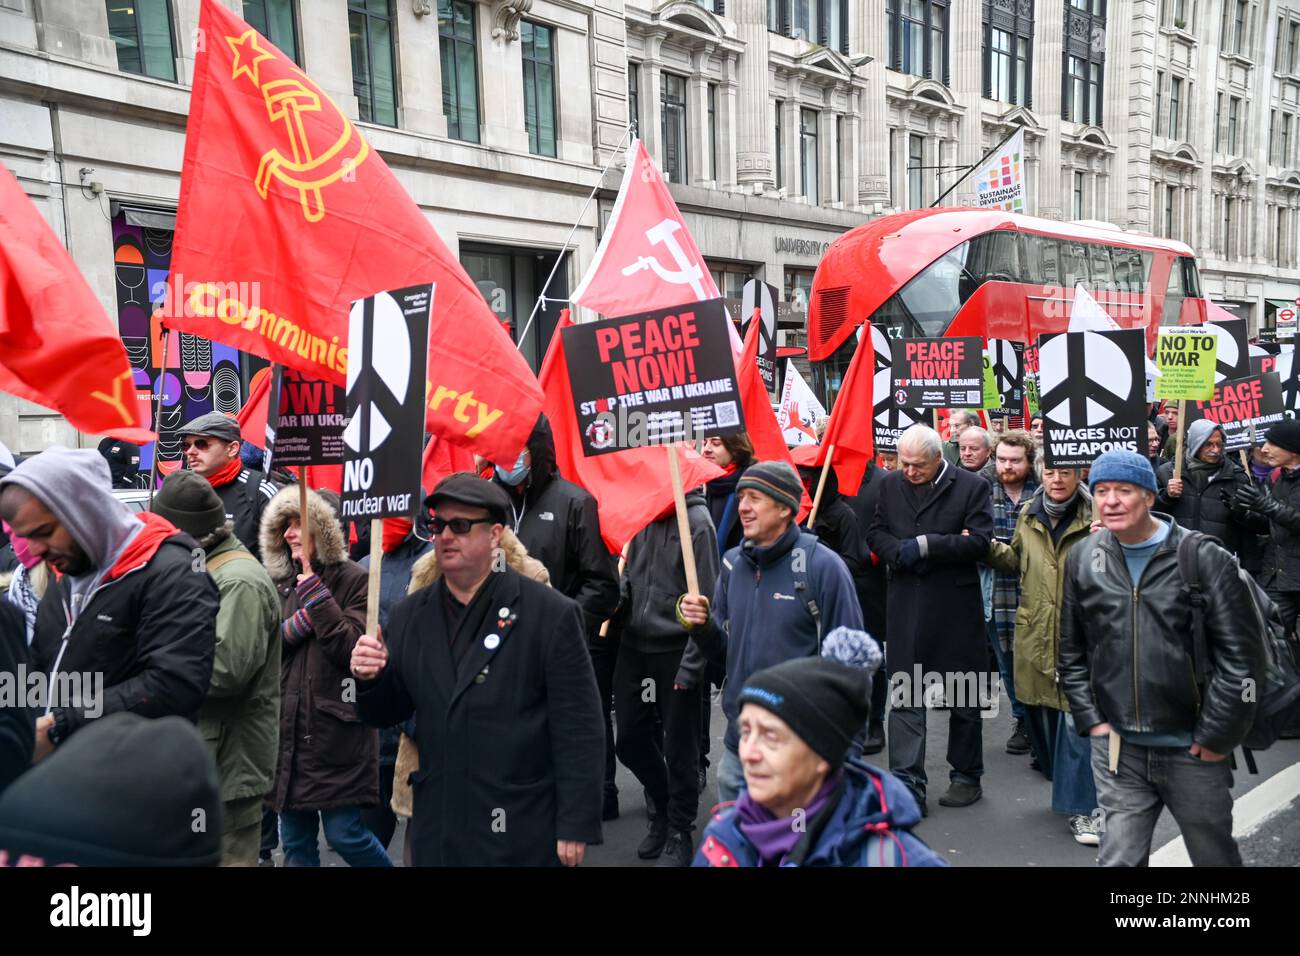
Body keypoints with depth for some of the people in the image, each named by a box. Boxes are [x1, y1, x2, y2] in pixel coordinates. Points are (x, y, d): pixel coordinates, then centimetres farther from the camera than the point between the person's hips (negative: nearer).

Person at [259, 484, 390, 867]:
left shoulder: (353, 580, -5)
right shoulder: (280, 586, 12)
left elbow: (351, 647, -17)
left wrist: (312, 586, -14)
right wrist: (298, 623, -11)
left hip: (337, 729, -5)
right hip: (287, 728, 6)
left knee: (344, 833, -2)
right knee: (295, 842, 12)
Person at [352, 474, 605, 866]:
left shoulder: (551, 613, -10)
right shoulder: (409, 615, 5)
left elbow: (579, 730, -11)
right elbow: (386, 715, 10)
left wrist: (576, 827, -12)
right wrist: (371, 679, -11)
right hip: (435, 833, 5)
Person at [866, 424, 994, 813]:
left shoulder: (972, 486, -4)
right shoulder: (891, 485, 8)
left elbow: (980, 542, -12)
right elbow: (876, 533, 9)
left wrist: (924, 545, -17)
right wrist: (899, 552, -12)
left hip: (957, 606, -2)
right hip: (905, 606, 3)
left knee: (963, 700, 11)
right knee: (905, 698, 0)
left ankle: (966, 777, 28)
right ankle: (907, 786, 5)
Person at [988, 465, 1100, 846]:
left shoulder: (1095, 517, -6)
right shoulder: (1029, 515, 8)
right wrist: (986, 545, 8)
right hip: (1034, 634, 5)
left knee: (1077, 720, -5)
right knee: (1040, 712, 15)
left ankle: (1079, 808, 5)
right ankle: (1068, 783, 38)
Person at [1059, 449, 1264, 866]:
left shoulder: (1204, 559, -10)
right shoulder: (1083, 558, 0)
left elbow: (1241, 657, -9)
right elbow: (1071, 652, 8)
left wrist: (1216, 737, -9)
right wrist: (1090, 719, 3)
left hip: (1192, 750, -1)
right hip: (1117, 747, 2)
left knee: (1215, 855, 18)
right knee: (1119, 858, 5)